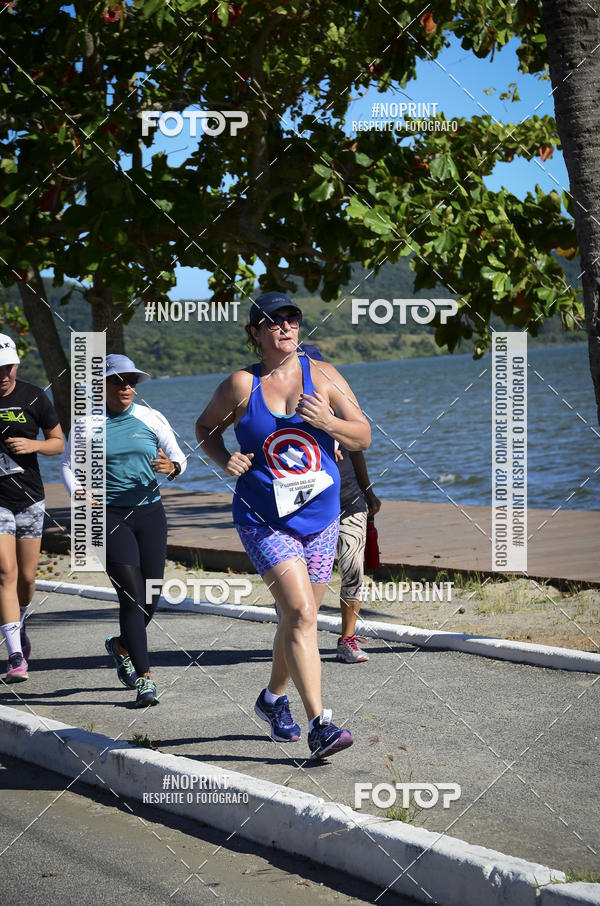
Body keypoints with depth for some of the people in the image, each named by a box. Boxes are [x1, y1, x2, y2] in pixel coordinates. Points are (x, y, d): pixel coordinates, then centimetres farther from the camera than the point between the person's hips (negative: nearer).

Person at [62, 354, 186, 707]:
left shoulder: (150, 419, 3)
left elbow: (179, 457, 4)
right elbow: (69, 465, 9)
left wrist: (172, 467, -20)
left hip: (150, 513, 3)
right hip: (109, 516, -3)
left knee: (152, 597, 4)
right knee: (132, 595, -13)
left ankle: (121, 646, 35)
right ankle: (145, 679, -9)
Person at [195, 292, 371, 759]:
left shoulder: (323, 377, 1)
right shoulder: (242, 385, -5)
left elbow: (363, 437, 1)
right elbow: (205, 427, 11)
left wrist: (329, 422, -18)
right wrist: (224, 459, -8)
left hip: (320, 517, 4)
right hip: (264, 519, -4)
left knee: (298, 619, 14)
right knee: (300, 614, -18)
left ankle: (274, 698, 40)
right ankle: (320, 725, -18)